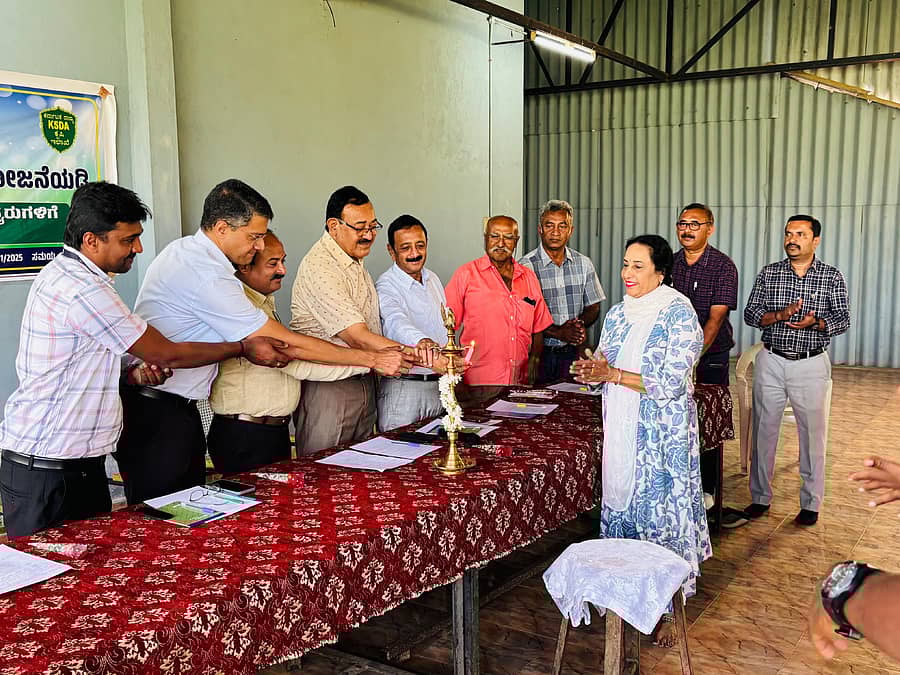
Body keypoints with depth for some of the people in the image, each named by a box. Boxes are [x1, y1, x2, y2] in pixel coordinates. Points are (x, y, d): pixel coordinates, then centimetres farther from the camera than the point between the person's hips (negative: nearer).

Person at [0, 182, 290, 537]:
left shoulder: (63, 275, 12)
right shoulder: (83, 291, -20)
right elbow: (167, 354, -14)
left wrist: (131, 372, -1)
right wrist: (244, 348, -3)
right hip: (44, 471, -10)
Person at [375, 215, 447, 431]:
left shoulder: (433, 279, 10)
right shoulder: (386, 287, -15)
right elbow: (396, 321, -36)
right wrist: (421, 342, -56)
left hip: (439, 384, 7)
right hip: (403, 387, -7)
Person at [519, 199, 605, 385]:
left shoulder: (584, 264, 8)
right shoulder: (526, 266, -6)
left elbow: (593, 307, 14)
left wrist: (582, 325, -8)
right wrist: (557, 332, -18)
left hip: (573, 352, 3)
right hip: (539, 354, -3)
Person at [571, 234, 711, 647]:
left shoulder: (679, 315, -12)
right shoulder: (617, 314, 8)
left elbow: (671, 384, -19)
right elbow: (603, 368, 14)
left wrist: (612, 374, -19)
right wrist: (591, 372, -9)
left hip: (662, 438, -6)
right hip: (619, 434, 6)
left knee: (662, 517, 2)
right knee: (620, 508, 13)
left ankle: (669, 610, 17)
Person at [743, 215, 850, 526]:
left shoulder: (832, 277, 0)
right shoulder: (769, 274, 4)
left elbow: (843, 320, -2)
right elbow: (750, 314, 0)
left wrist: (815, 322, -22)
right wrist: (780, 315, -18)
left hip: (811, 365, -1)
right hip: (771, 362, 2)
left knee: (812, 434, 4)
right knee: (764, 430, 7)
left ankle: (811, 503, 17)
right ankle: (760, 497, 20)